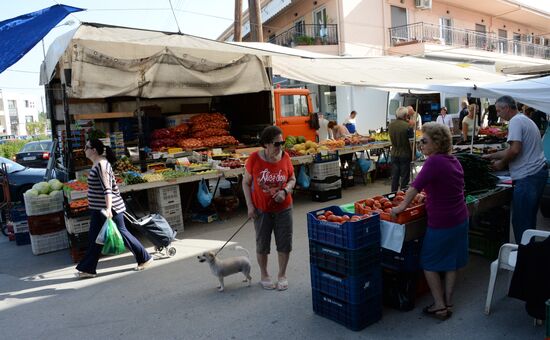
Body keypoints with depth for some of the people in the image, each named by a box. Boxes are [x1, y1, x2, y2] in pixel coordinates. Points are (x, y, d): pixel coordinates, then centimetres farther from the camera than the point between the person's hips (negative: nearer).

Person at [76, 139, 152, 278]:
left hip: (109, 208, -10)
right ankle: (87, 269, 20)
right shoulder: (97, 164, 11)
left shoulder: (101, 165, -19)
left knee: (121, 233, 0)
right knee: (94, 238, 12)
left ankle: (145, 258, 13)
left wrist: (108, 208, -34)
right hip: (98, 209, 10)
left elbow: (107, 188, -27)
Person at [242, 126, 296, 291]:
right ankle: (264, 275, 33)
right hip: (261, 209, -2)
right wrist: (250, 206, -9)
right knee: (262, 244, 12)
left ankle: (282, 275, 29)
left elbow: (292, 179, 5)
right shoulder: (254, 159, -14)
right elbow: (246, 183, -4)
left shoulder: (285, 157, -8)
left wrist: (285, 191, -15)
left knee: (285, 243, 8)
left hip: (283, 208, 2)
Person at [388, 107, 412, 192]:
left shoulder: (390, 125, -1)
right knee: (404, 177, 6)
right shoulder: (407, 126, -17)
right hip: (405, 154, -5)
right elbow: (411, 142, -12)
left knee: (394, 176, 12)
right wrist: (413, 154, -3)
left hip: (394, 154, 5)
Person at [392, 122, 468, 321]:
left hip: (441, 223, -8)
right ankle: (448, 303, 27)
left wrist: (402, 207, -17)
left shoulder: (434, 162, -20)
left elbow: (415, 186, -24)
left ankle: (439, 306, 13)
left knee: (429, 263, 9)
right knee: (451, 262, 17)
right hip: (461, 220, 8)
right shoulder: (454, 161, 6)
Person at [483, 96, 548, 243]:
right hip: (539, 171, 11)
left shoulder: (516, 121, -12)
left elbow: (515, 150, -22)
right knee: (529, 219, 19)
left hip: (527, 176, -11)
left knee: (520, 221, -4)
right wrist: (492, 156, 24)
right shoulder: (525, 120, 20)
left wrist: (501, 163, -7)